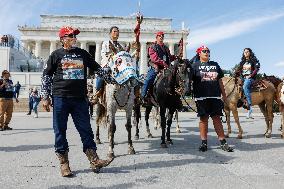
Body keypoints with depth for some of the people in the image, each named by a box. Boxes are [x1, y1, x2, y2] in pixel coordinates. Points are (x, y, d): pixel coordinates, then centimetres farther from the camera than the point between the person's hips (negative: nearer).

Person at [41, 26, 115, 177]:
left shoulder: (83, 54, 13)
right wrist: (45, 97, 0)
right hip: (60, 99, -2)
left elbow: (98, 69, 19)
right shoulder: (56, 55, 6)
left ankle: (94, 161, 6)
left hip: (80, 99, 2)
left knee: (86, 130, 2)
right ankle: (64, 163, 15)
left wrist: (111, 80, 17)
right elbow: (46, 76, 6)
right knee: (60, 131, 3)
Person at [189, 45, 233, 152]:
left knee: (217, 118, 4)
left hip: (215, 96, 3)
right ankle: (204, 142, 13)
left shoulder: (215, 65, 17)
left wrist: (224, 95, 16)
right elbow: (189, 80, -3)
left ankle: (223, 142, 10)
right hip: (201, 97, -3)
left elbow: (220, 81, 18)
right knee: (203, 118, 3)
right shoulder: (195, 66, 5)